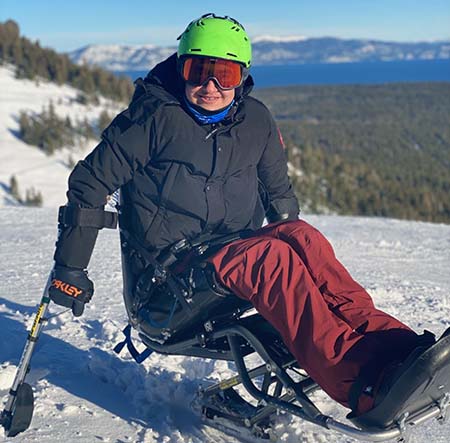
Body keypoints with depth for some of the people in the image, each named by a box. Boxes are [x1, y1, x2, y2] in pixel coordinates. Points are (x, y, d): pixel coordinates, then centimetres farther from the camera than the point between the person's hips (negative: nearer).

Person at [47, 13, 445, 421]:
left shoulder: (256, 121, 9)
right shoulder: (156, 116, -5)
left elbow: (279, 193, 23)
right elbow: (91, 183, -2)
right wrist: (70, 270, -3)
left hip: (238, 250, 5)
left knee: (301, 234, -27)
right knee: (272, 255, -33)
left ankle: (386, 341, -42)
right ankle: (366, 385, -52)